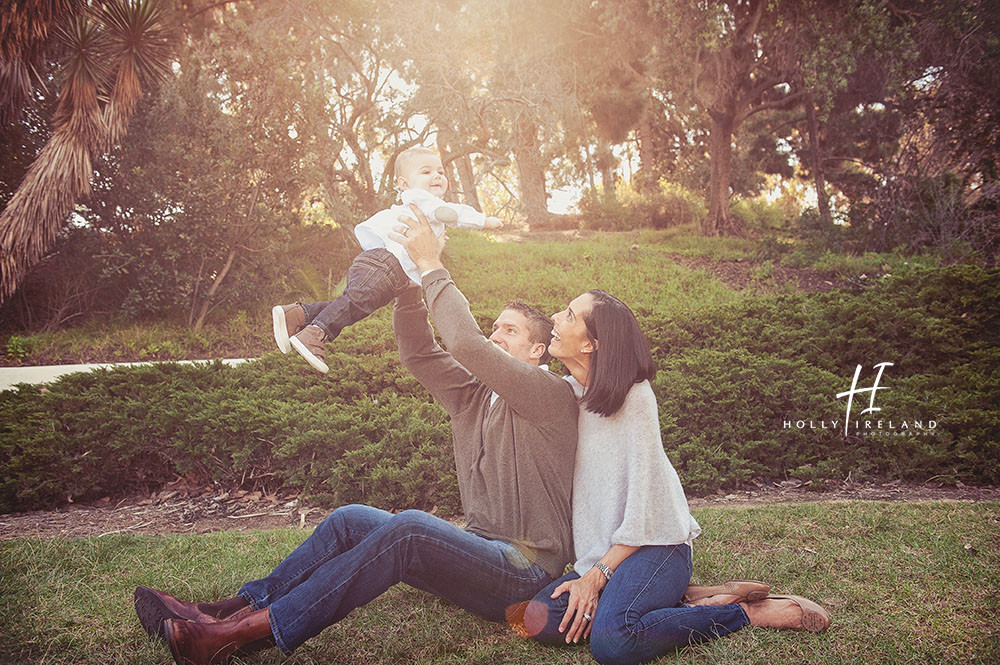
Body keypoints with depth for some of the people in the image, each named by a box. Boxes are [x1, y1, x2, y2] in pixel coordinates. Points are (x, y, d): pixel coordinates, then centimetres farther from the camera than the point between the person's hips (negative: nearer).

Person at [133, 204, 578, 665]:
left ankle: (257, 628, -32)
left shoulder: (550, 396, -6)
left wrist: (431, 267, -14)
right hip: (478, 553, 8)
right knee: (351, 519, -9)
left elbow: (467, 344, -20)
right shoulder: (475, 397, 18)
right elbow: (419, 354, 11)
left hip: (524, 571, -8)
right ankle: (239, 609, -13)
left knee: (410, 527, -32)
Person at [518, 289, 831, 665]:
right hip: (600, 553, 7)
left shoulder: (633, 397, -11)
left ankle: (749, 612, -11)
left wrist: (596, 576, -17)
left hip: (655, 545, -6)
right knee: (539, 621, -19)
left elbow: (644, 507, -14)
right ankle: (694, 599, -8)